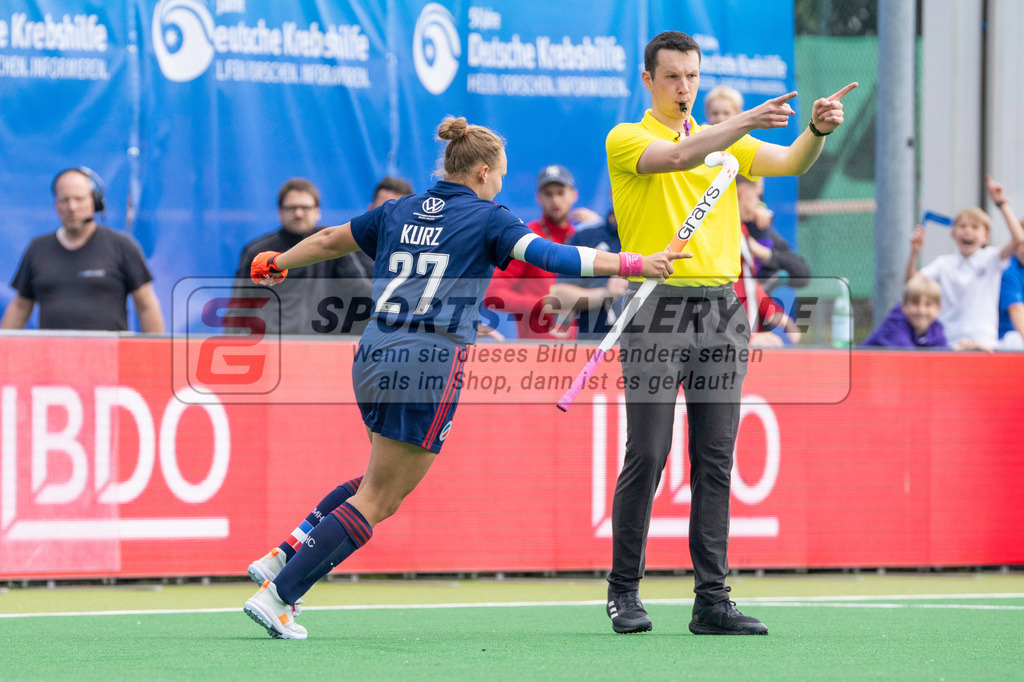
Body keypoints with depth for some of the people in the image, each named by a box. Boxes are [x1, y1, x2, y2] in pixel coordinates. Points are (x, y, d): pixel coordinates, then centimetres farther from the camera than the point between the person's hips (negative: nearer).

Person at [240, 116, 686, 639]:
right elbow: (554, 257, -9)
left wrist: (277, 264, 45)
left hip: (373, 359, 7)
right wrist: (637, 264, -9)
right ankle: (277, 595, -8)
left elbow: (328, 240, 28)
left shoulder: (397, 213, 16)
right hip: (430, 366, -7)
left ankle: (282, 556, 14)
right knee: (374, 502, -1)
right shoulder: (487, 219, 1)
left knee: (383, 482, 25)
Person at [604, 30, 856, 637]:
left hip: (720, 310, 5)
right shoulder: (626, 140, 1)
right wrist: (745, 122, -32)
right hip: (656, 308, -4)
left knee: (716, 460, 2)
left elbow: (791, 163, 1)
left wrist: (818, 129, -20)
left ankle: (712, 598, 3)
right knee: (647, 456, -5)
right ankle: (625, 591, 7)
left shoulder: (727, 141, 16)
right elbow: (679, 156, -20)